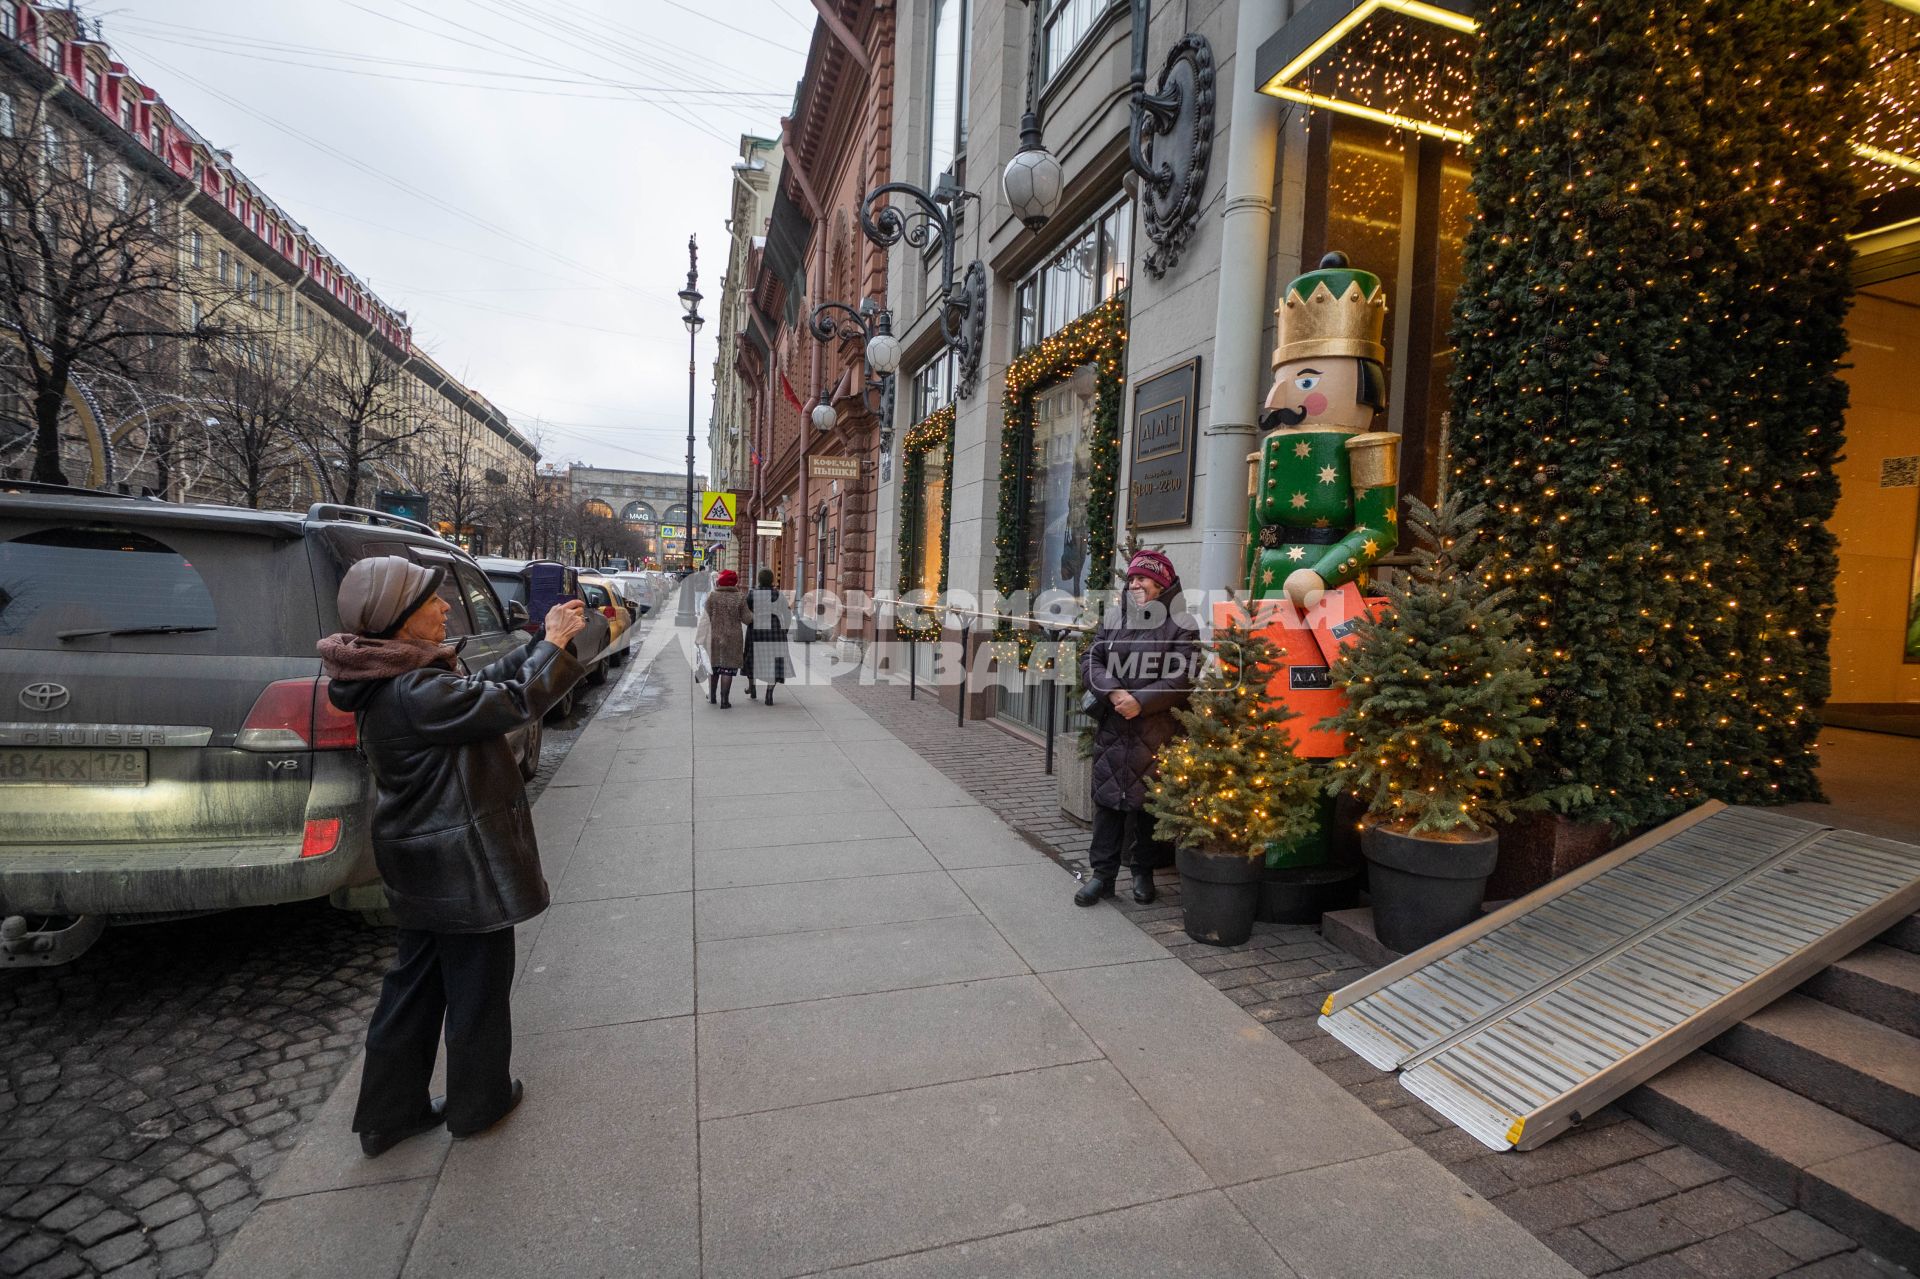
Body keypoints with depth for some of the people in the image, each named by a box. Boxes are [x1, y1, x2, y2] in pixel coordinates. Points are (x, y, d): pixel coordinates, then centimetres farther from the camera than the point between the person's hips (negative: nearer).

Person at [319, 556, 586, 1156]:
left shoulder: (401, 678, 2)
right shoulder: (414, 693, -29)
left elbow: (487, 681, 9)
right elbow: (513, 702, -25)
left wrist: (546, 642, 2)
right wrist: (553, 643, -13)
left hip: (428, 865, 10)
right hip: (463, 865, -10)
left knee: (417, 984, 21)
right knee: (478, 984, 11)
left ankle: (389, 1112, 36)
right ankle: (478, 1102, 32)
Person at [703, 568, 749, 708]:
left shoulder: (712, 596, -5)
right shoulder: (740, 597, -8)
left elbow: (708, 615, 0)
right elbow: (746, 619, -6)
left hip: (714, 635, 2)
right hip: (733, 637, -2)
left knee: (714, 666, 18)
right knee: (728, 667, 1)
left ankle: (712, 695, 31)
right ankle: (724, 700, 0)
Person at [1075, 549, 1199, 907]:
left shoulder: (1180, 624, -3)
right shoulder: (1114, 619, 12)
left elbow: (1181, 677, -12)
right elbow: (1090, 660, 5)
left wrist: (1140, 702, -19)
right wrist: (1112, 691, -13)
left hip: (1155, 733, -4)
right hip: (1111, 728, 4)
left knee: (1146, 801, 5)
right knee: (1106, 797, 6)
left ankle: (1143, 872, 22)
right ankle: (1103, 873, 15)